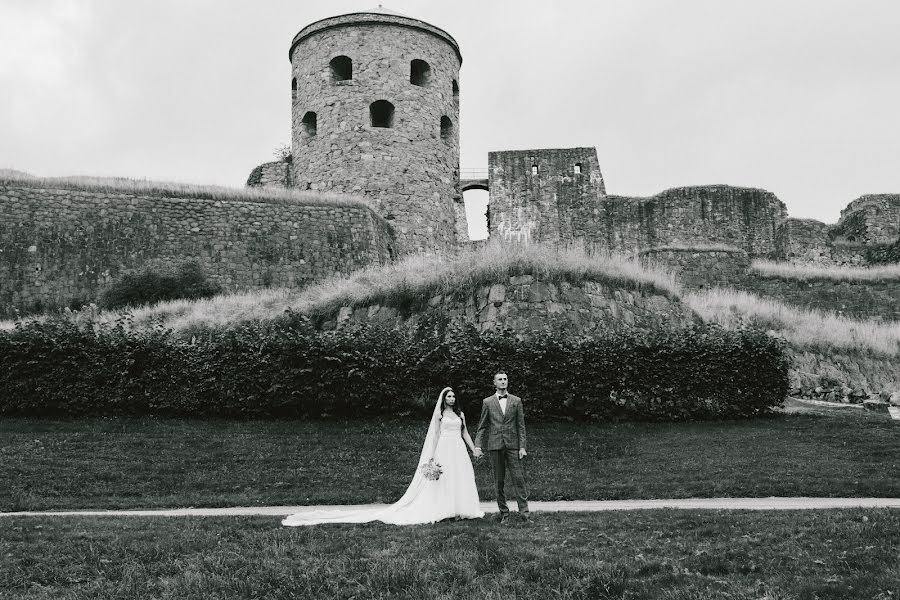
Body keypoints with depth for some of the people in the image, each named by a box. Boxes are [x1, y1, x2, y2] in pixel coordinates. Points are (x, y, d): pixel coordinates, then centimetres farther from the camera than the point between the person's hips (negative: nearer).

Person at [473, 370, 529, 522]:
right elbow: (482, 427, 8)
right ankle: (504, 512, 12)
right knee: (498, 481, 4)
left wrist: (522, 447, -2)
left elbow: (521, 426, 6)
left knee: (518, 478, -5)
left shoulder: (516, 401, 8)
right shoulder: (487, 402, 7)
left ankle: (524, 511, -2)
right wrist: (478, 446, -1)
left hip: (512, 445, 0)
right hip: (495, 445, 0)